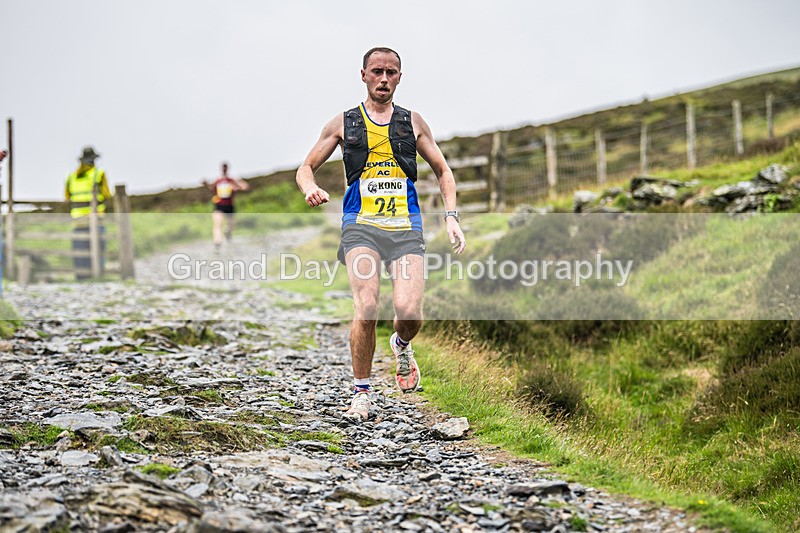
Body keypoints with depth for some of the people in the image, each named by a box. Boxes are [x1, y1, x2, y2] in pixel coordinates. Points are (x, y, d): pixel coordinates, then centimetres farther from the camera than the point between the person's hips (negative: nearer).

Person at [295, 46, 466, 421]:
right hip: (361, 225, -1)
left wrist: (451, 215, 7)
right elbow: (305, 169, 17)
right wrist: (311, 188, -7)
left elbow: (443, 171, 22)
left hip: (406, 226, 1)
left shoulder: (413, 123, 16)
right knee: (366, 309, -20)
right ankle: (361, 392, -2)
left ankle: (402, 345, 21)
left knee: (409, 311, -17)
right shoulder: (343, 123, 13)